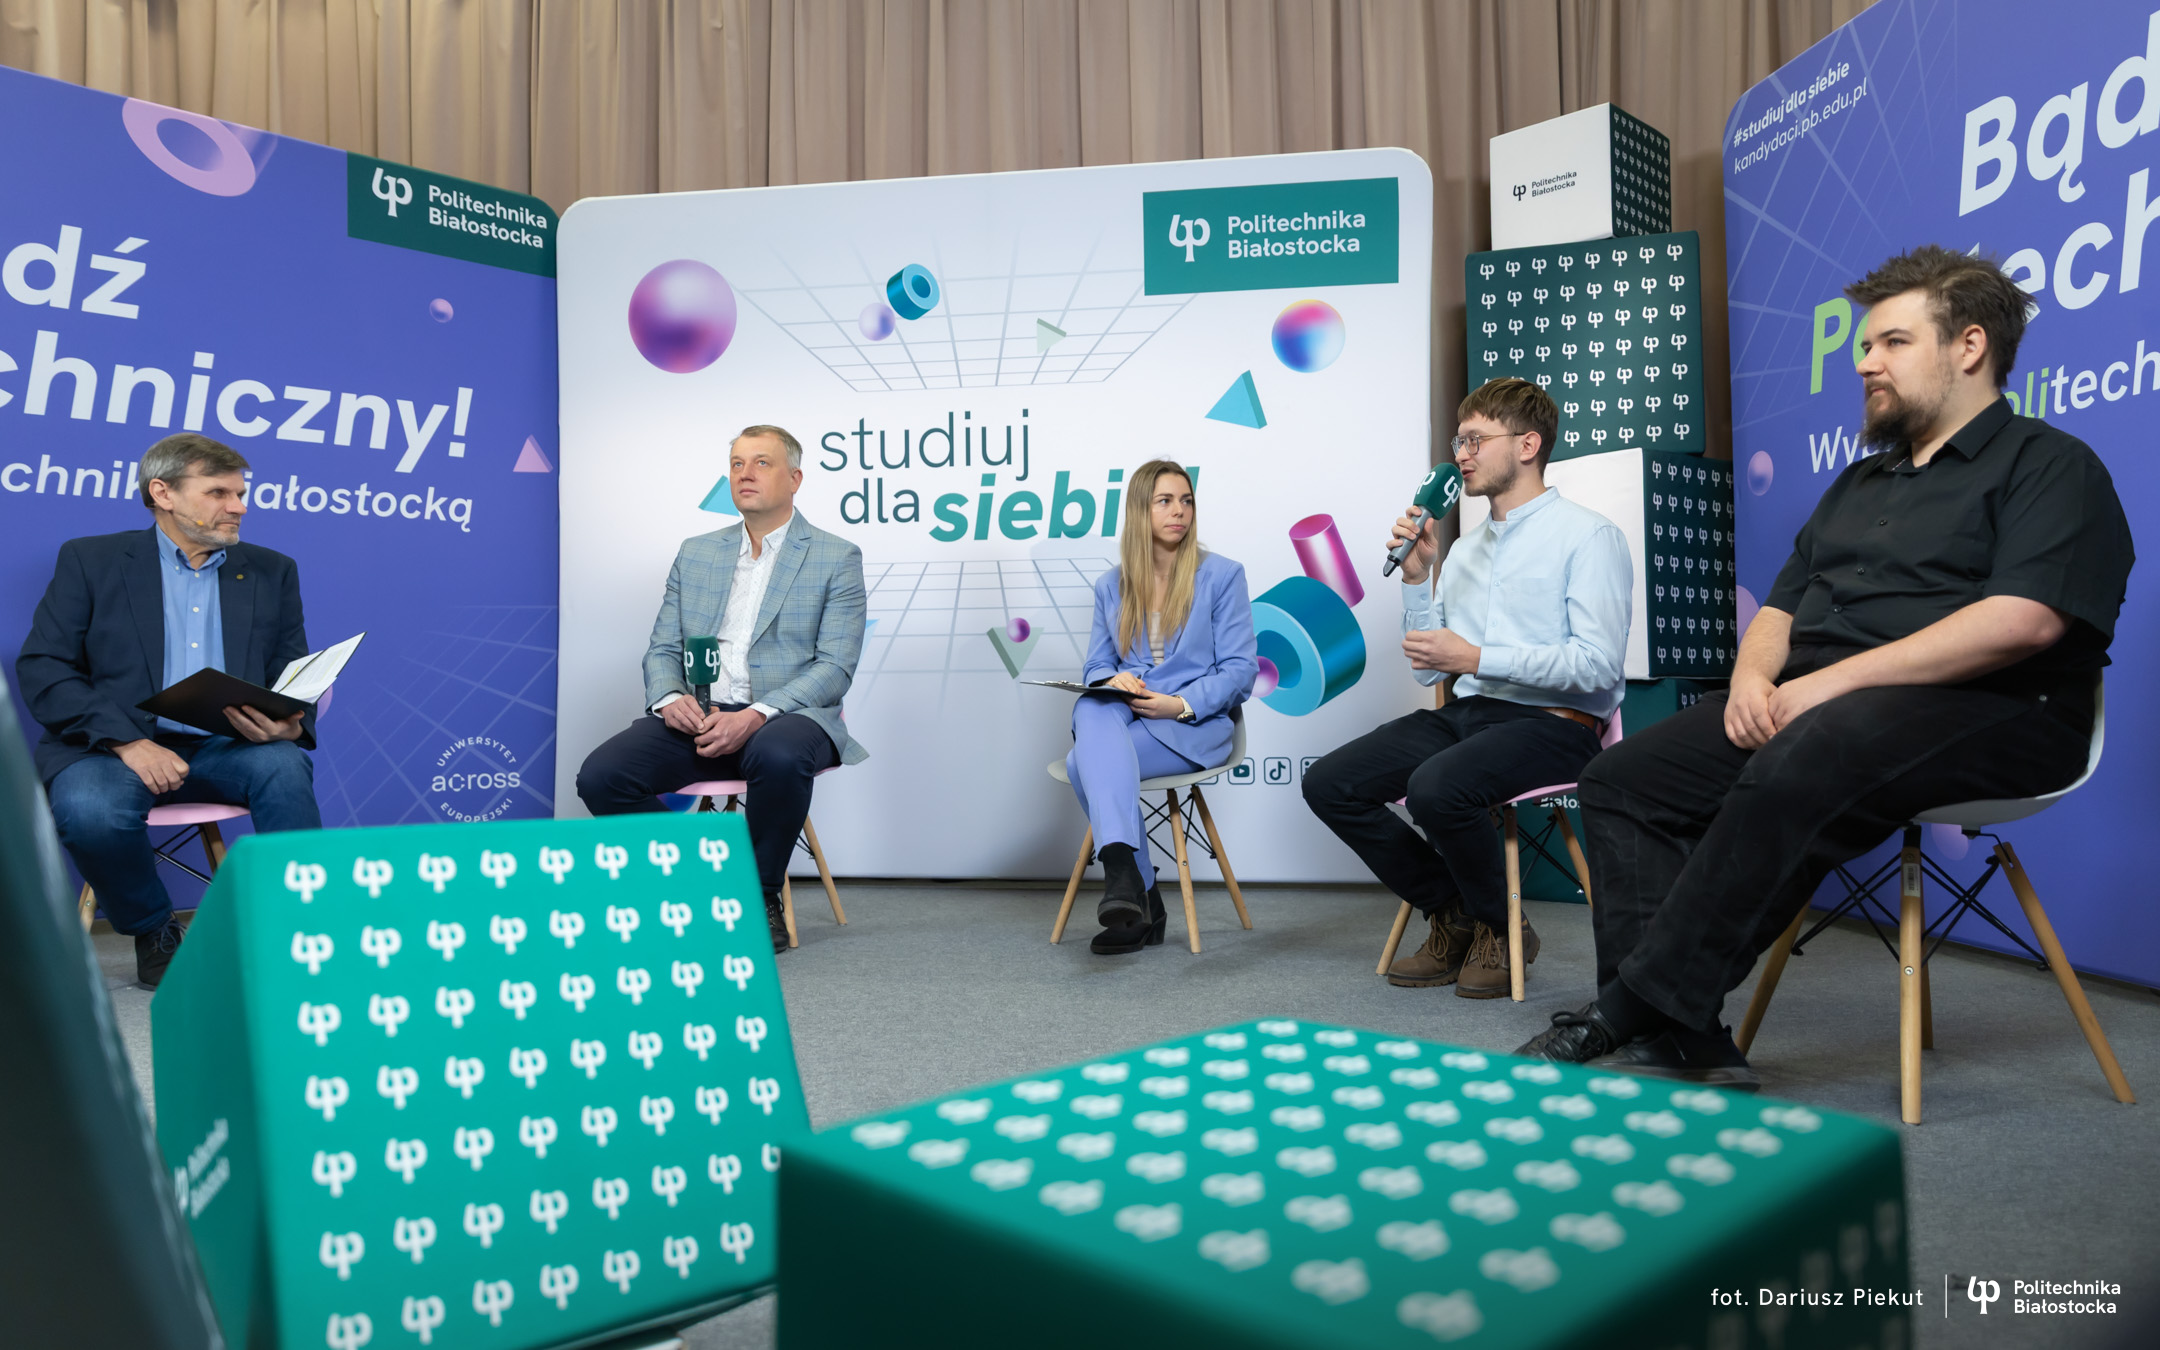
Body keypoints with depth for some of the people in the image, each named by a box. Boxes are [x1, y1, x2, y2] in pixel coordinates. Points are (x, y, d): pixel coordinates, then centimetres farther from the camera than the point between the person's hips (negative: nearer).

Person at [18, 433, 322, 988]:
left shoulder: (272, 571, 16)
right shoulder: (90, 560, 9)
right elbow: (41, 667, 0)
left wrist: (289, 724, -14)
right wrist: (128, 741, -17)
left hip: (227, 747, 1)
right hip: (115, 746, -1)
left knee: (285, 766, -33)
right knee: (89, 811, -34)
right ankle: (153, 931, -3)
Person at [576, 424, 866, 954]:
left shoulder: (837, 558, 4)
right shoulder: (695, 553, 19)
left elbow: (835, 666, -6)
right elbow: (662, 649, 16)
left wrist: (754, 716, -21)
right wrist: (670, 700, -9)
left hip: (785, 716, -4)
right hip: (697, 716, 4)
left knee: (780, 756, -39)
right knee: (599, 775, -21)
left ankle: (762, 896, -13)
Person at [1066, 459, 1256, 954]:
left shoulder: (1222, 575, 4)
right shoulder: (1110, 585, 15)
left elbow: (1239, 670, -2)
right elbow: (1096, 667, 15)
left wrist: (1181, 704, -17)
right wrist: (1114, 680, -11)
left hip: (1194, 727, -4)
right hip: (1122, 717, 4)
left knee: (1085, 761, -31)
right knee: (1095, 710, -36)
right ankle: (1135, 893, -41)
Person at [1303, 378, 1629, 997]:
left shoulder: (1588, 535, -2)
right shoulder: (1464, 549, 20)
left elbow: (1599, 662, -15)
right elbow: (1427, 667, 16)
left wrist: (1477, 658, -16)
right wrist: (1417, 576, 5)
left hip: (1553, 722, -7)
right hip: (1468, 713, 7)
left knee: (1436, 787, -35)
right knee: (1328, 783, -11)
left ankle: (1497, 931, -5)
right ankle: (1453, 918, 5)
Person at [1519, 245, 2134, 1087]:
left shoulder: (2050, 465, 3)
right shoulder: (1859, 483, 27)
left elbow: (2022, 621, -15)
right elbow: (1782, 606, 24)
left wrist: (1832, 680, -20)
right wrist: (1752, 678, -1)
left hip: (1979, 710, -8)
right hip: (1808, 704, 8)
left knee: (1798, 770, -39)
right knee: (1623, 778, -12)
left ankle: (1624, 1015, -34)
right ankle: (1682, 1044, -21)